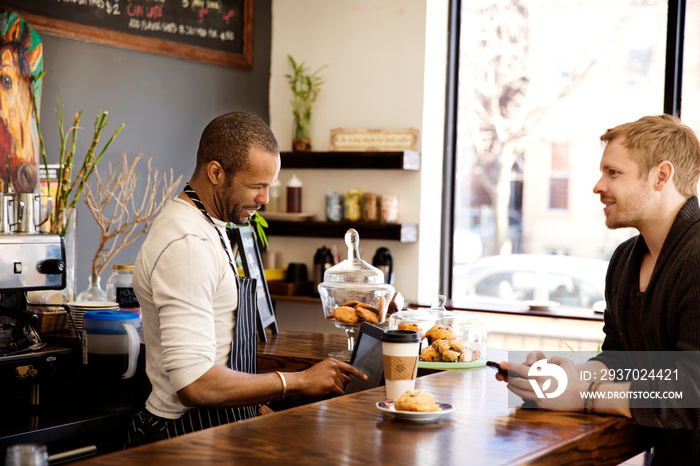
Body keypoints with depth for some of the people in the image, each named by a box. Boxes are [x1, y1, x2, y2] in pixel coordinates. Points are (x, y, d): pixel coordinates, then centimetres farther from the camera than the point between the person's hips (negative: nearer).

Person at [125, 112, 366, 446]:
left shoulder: (209, 227, 14)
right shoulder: (187, 246, -20)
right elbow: (195, 385, -25)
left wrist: (255, 408, 14)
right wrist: (298, 382, -16)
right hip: (191, 435, -10)